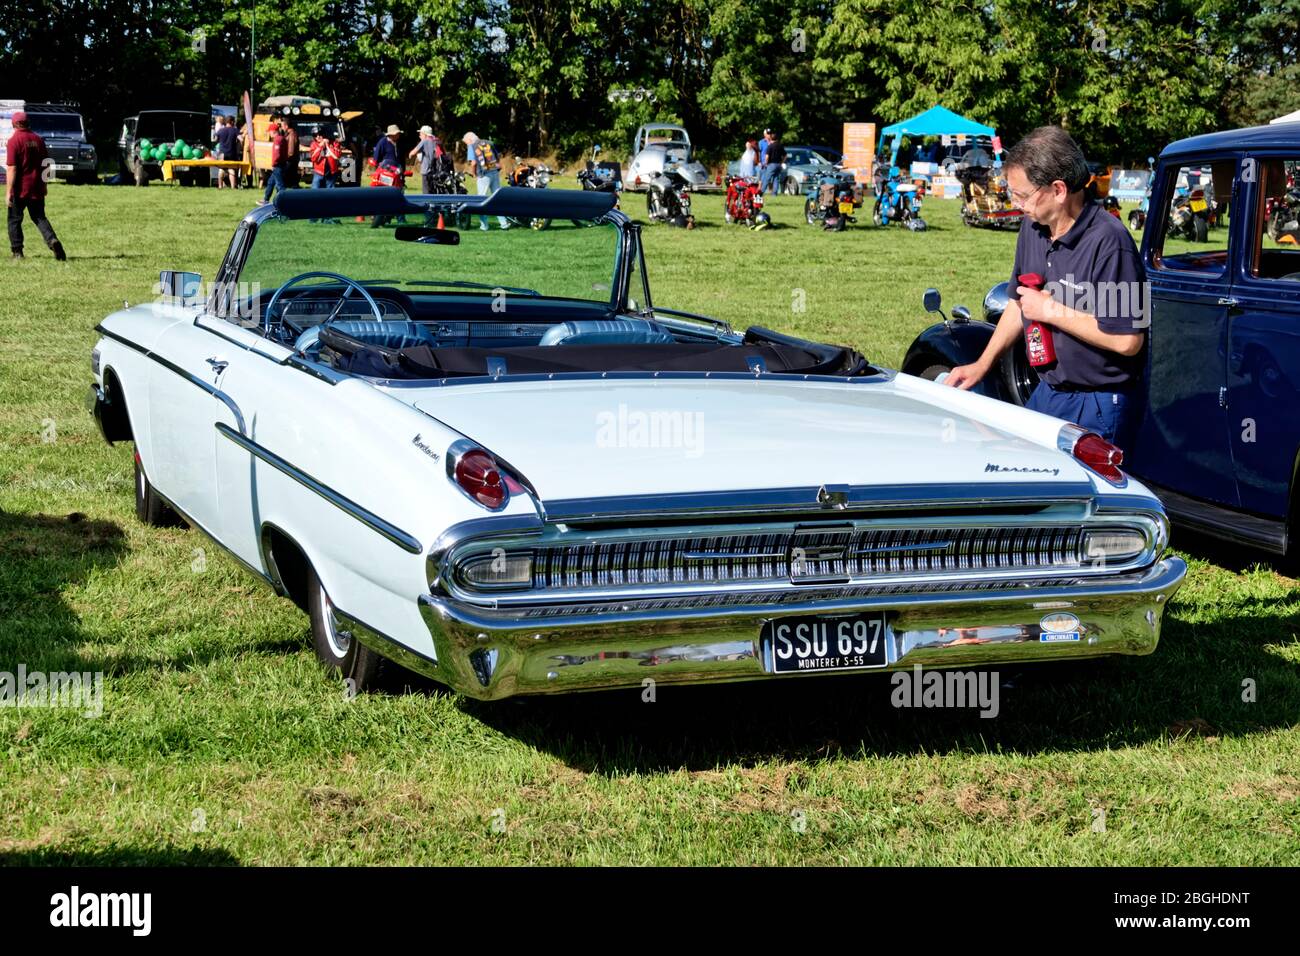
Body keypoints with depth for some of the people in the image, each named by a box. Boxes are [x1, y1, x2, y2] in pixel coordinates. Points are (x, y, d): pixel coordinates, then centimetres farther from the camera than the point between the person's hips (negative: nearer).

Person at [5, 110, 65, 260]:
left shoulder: (14, 140, -11)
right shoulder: (38, 140, 7)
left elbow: (12, 168, -16)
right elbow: (46, 163, 13)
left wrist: (8, 192, -15)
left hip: (20, 188, -5)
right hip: (37, 188, 5)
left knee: (14, 219, 8)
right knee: (39, 217, 11)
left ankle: (17, 252, 8)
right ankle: (52, 240, -13)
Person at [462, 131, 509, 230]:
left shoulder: (472, 146, 1)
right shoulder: (489, 143, 17)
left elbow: (473, 163, -10)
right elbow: (498, 160, 15)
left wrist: (474, 175, 3)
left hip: (484, 175, -5)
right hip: (495, 173, 5)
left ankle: (484, 225, 3)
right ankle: (504, 222, 6)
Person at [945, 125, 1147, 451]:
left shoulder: (1108, 241, -23)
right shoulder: (1033, 228, 3)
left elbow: (1127, 341, -26)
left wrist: (1052, 311, -20)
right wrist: (983, 364, 13)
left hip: (1098, 407, -8)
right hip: (1045, 394, 8)